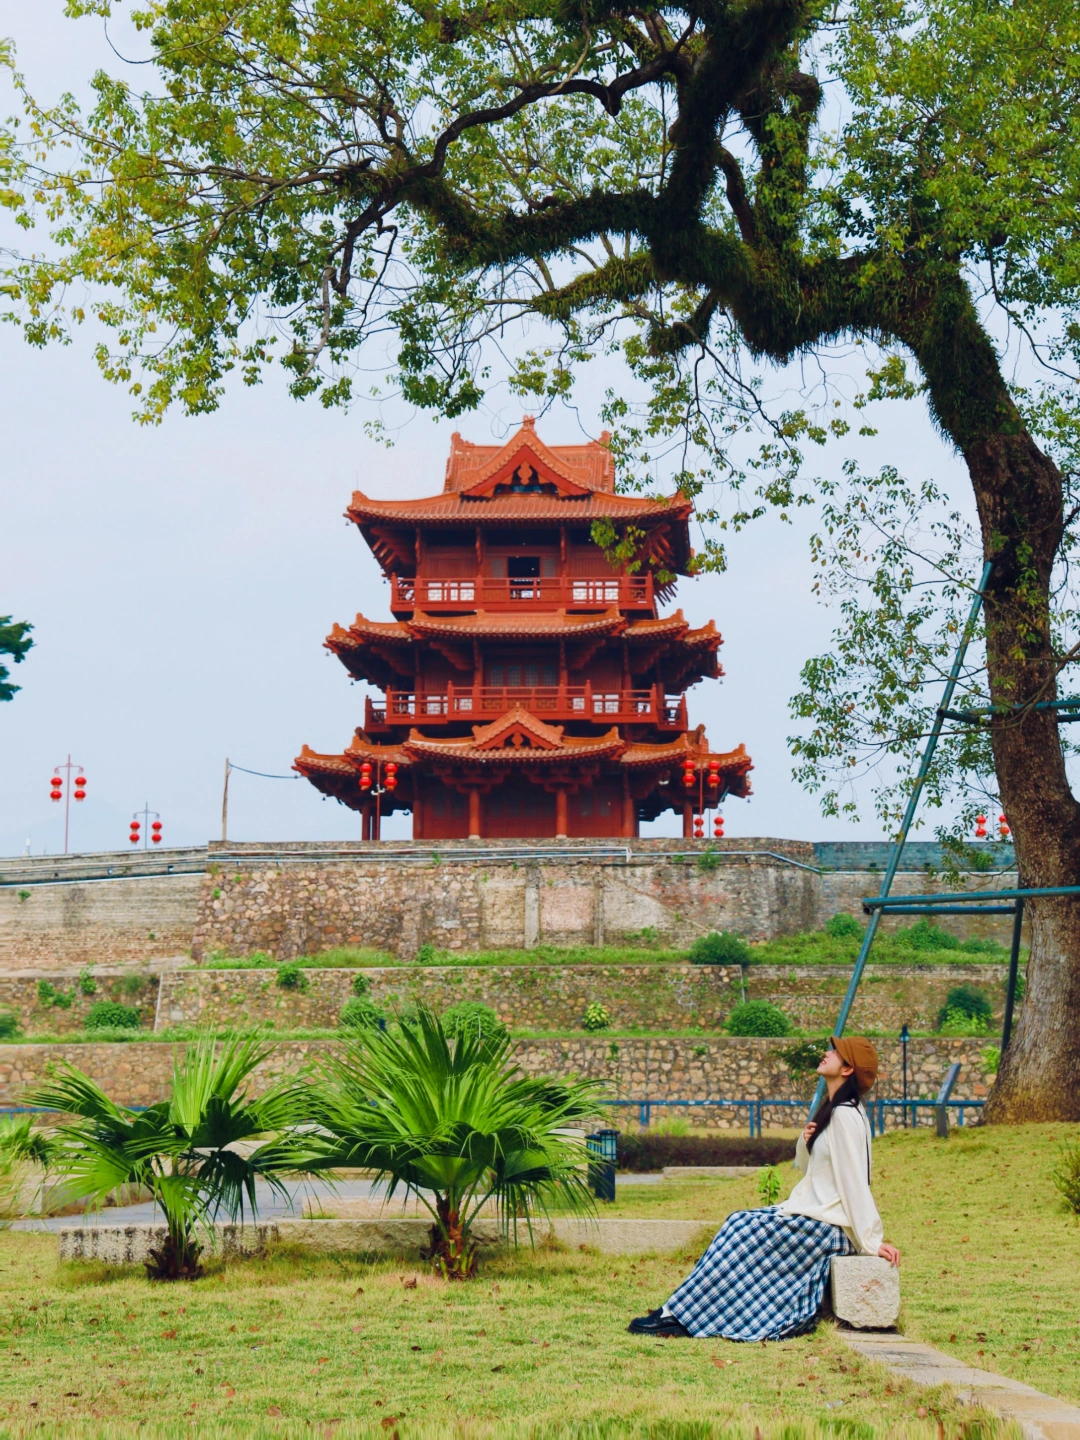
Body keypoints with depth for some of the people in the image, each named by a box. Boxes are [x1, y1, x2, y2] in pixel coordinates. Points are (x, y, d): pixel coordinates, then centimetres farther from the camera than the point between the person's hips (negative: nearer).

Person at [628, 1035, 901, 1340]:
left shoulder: (845, 1115, -17)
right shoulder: (832, 1109, 15)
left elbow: (854, 1182, -19)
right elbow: (806, 1169, 19)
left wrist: (871, 1243, -19)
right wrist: (805, 1143, -2)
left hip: (827, 1224, -9)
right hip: (814, 1212, 9)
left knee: (741, 1232, -12)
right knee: (739, 1223, 0)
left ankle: (679, 1315, -8)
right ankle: (678, 1310, -3)